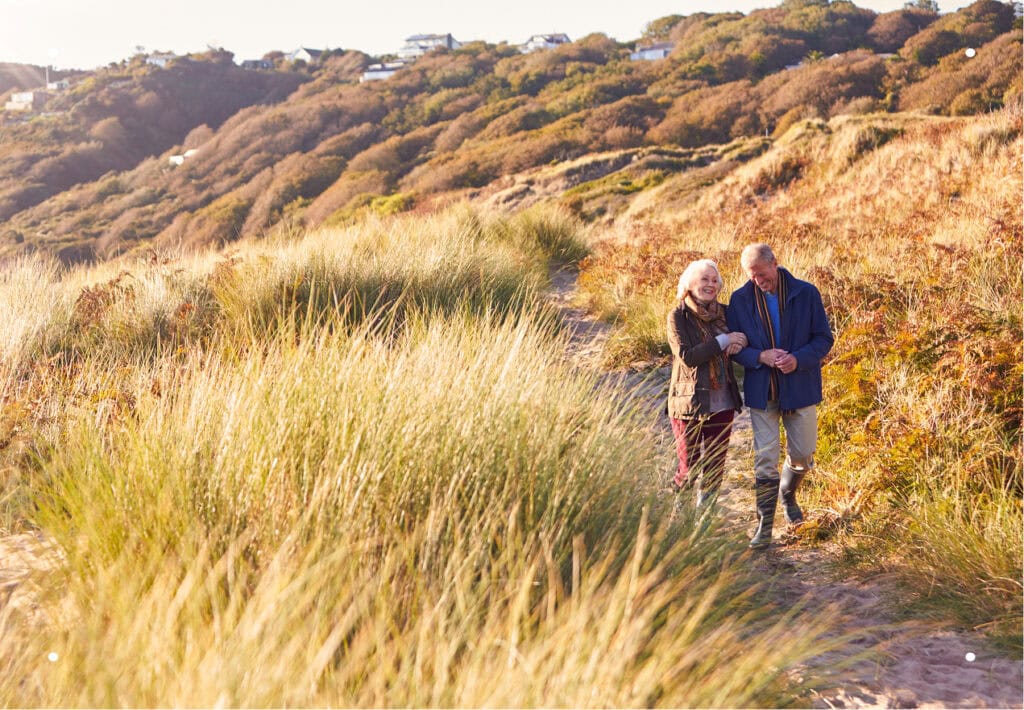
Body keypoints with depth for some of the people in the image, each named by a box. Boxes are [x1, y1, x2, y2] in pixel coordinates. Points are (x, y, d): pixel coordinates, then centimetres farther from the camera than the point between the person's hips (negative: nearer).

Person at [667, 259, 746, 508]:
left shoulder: (723, 313, 6)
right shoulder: (678, 317, -8)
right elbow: (686, 356, -19)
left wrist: (741, 342, -9)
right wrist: (724, 340, -19)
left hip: (722, 403, 5)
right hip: (690, 404, -5)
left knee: (715, 468, 11)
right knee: (689, 469, 2)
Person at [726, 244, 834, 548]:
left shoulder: (806, 294, -6)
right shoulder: (740, 300, -3)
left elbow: (824, 339, -2)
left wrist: (799, 359, -20)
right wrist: (761, 356, -19)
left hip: (800, 388, 0)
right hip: (761, 391, 0)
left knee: (802, 454, 10)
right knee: (765, 460, -1)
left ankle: (787, 495, 42)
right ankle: (764, 526, 8)